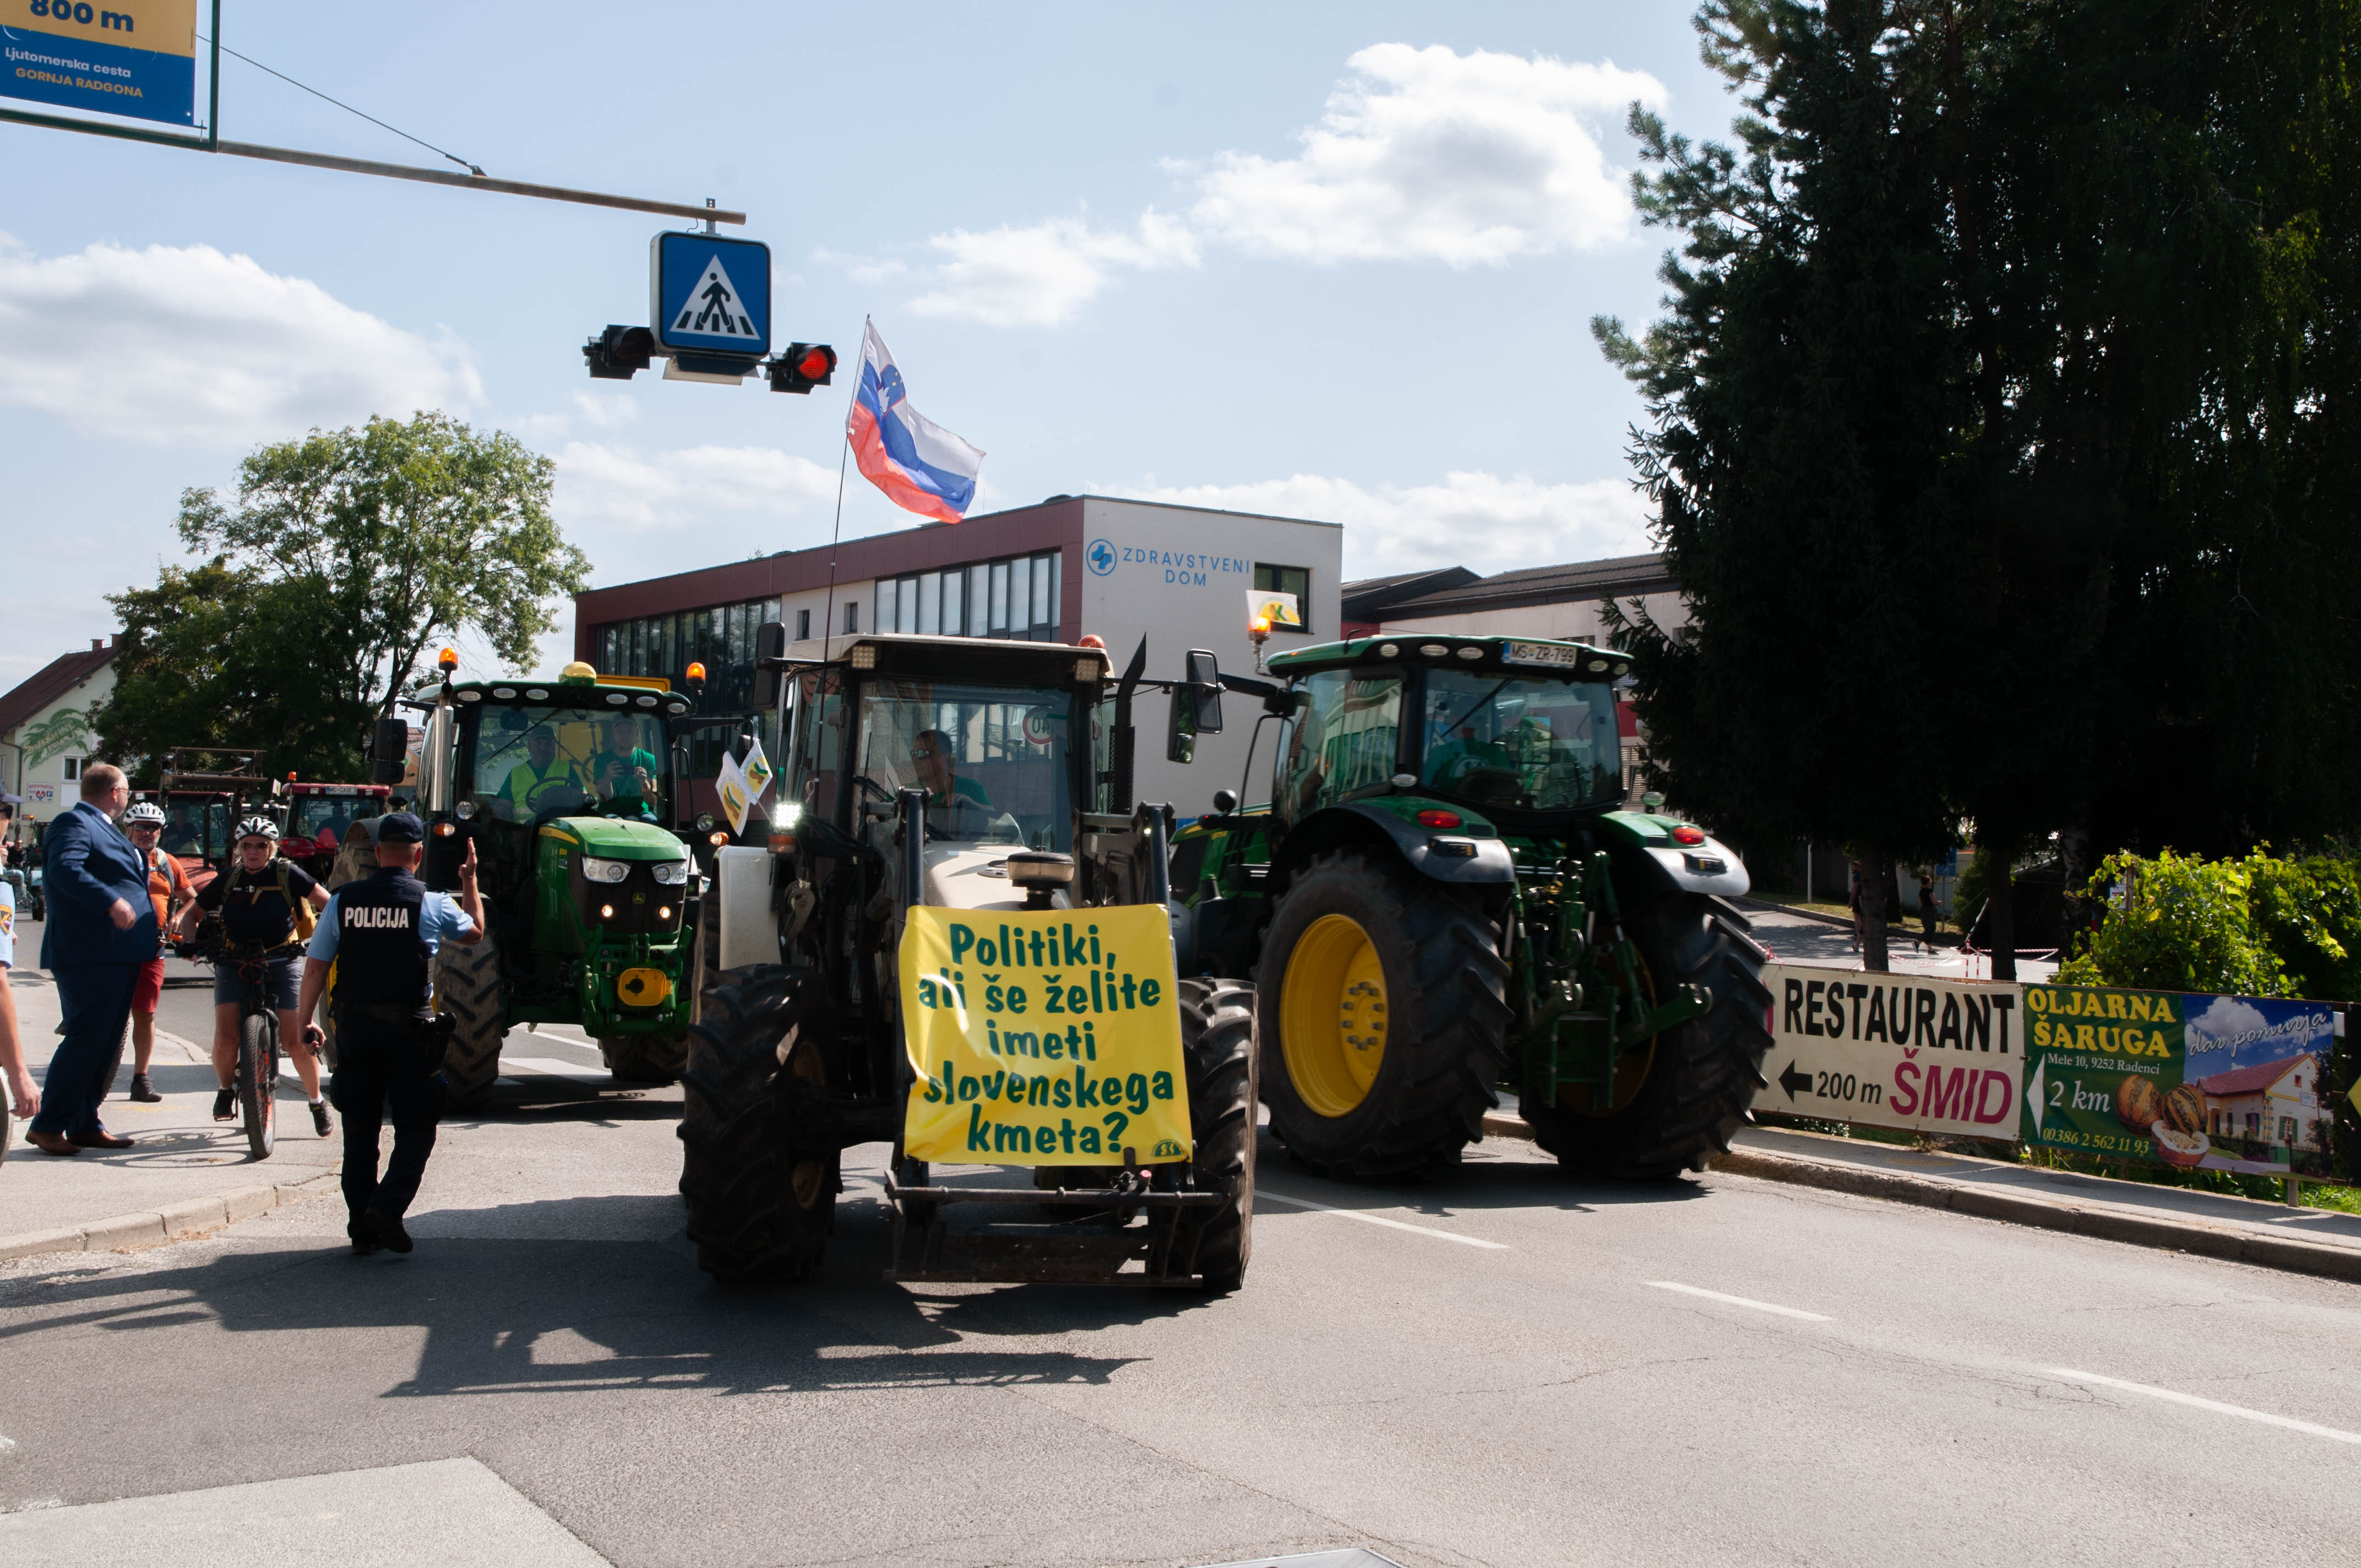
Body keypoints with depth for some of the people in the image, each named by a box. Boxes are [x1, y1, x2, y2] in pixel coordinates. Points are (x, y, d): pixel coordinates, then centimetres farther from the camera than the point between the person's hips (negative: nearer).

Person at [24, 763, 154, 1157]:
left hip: (118, 957, 10)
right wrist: (111, 901, -35)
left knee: (105, 1043, 12)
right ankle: (47, 1127, -4)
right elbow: (65, 869, -28)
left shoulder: (104, 829, 22)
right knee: (86, 1039, -10)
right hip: (88, 955, -10)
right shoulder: (73, 823, -10)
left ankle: (85, 1126, 19)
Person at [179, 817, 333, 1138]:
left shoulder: (287, 874, -2)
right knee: (226, 1038, -15)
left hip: (280, 963, -2)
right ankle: (225, 1089, 16)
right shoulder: (227, 881, 5)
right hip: (234, 964, 2)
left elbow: (328, 903, 2)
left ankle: (317, 1103, 12)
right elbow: (192, 914, 14)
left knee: (296, 1041, -9)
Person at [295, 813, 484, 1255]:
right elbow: (475, 932, 15)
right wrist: (470, 880, 27)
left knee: (359, 1131, 12)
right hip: (409, 1028, -3)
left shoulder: (343, 900, 1)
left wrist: (306, 1022, 13)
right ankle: (387, 1206, -13)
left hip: (354, 1024, 3)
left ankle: (362, 1228, 14)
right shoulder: (430, 904, -5)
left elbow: (315, 966, 2)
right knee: (416, 1128, 6)